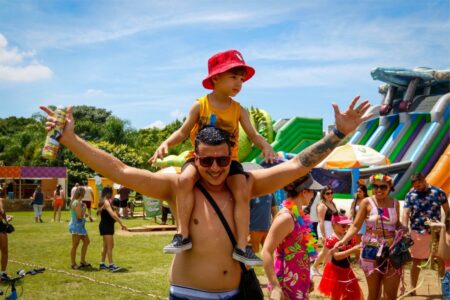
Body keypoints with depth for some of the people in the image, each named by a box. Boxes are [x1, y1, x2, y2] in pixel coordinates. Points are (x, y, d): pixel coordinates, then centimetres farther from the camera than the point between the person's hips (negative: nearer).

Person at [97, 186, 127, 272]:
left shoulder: (106, 202, 14)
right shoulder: (106, 202, -17)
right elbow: (112, 214, -27)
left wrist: (114, 208, 10)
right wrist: (121, 223, -29)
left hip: (107, 226, 10)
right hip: (106, 226, -10)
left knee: (106, 245, 16)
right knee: (110, 246, -11)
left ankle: (102, 264, 23)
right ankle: (111, 265, -13)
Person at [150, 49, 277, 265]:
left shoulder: (239, 110, 6)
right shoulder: (200, 105, 0)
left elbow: (253, 134, 0)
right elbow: (183, 131, 0)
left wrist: (265, 146, -21)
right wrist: (166, 144, -18)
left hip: (228, 159, 2)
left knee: (242, 192, -23)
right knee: (185, 179, -33)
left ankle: (241, 246, -15)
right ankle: (183, 235, -28)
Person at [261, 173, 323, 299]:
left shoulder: (299, 215, 7)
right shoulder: (286, 217, -19)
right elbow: (266, 252, -23)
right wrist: (275, 287, -28)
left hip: (299, 283, 9)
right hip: (287, 285, -9)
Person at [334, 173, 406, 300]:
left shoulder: (395, 203, 6)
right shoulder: (367, 202, -5)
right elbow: (356, 226, -8)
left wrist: (403, 229, -3)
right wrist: (343, 240, -23)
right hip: (371, 250, -3)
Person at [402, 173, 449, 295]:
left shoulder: (438, 192, -3)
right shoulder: (410, 195, -4)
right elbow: (406, 213, -10)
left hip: (436, 232, 0)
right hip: (418, 232, 0)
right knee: (416, 261, 7)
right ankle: (413, 287, 16)